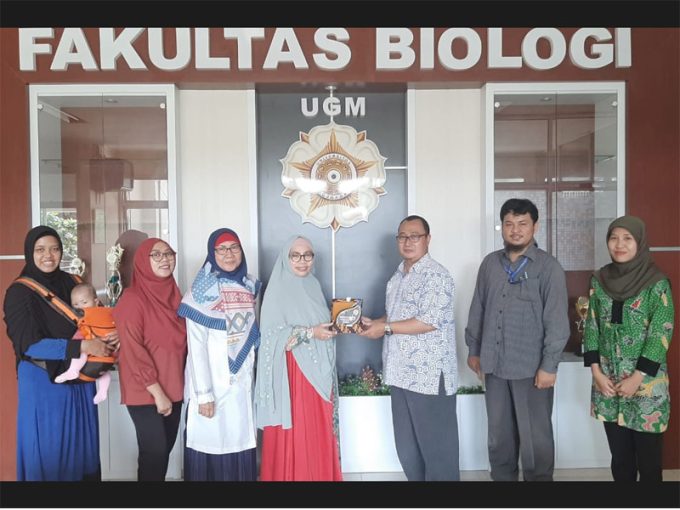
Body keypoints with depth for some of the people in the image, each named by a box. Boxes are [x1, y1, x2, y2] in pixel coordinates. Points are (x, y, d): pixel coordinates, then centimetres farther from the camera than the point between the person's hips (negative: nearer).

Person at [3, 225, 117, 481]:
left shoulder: (71, 283, 3)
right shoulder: (19, 293, -11)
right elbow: (29, 344, -19)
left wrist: (110, 336, -14)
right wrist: (82, 346, -25)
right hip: (44, 382, -4)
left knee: (83, 446, 15)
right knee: (48, 451, 8)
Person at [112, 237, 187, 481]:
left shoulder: (173, 294, 8)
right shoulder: (133, 299, -13)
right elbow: (133, 351, -17)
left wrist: (169, 390, 8)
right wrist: (157, 392, -16)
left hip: (173, 389, 6)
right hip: (145, 392, -6)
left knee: (166, 449, 13)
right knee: (154, 452, -3)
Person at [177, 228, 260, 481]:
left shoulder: (249, 286, 6)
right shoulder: (203, 290, -10)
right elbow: (196, 346, -14)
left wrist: (252, 374, 11)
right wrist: (203, 393, -17)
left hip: (243, 382, 5)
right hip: (213, 382, -5)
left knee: (241, 444, 11)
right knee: (211, 445, 3)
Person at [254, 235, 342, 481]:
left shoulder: (314, 286, 11)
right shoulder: (278, 290, -9)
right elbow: (274, 334, -16)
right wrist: (310, 333, -21)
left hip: (318, 370, 6)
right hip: (292, 371, -6)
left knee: (319, 432, 12)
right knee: (294, 433, 0)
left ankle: (321, 475, 24)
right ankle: (293, 476, 15)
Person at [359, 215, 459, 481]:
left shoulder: (436, 275, -13)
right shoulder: (397, 276, 14)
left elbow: (430, 321, -22)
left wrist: (385, 328, -16)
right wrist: (373, 323, 3)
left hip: (429, 375, -8)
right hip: (401, 374, 8)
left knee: (436, 445, 5)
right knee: (406, 445, 18)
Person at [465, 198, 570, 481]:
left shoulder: (549, 267, -8)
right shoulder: (490, 263, 6)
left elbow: (557, 321, -11)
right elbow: (477, 310, 12)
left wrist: (549, 365, -13)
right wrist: (473, 350, 12)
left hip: (531, 368, -4)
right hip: (494, 365, 5)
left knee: (535, 438, 7)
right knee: (499, 435, 16)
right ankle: (502, 478, 33)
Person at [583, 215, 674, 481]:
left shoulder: (657, 282, -8)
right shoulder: (599, 280, 4)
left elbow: (662, 332, -11)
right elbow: (591, 326, 5)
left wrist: (637, 378, -13)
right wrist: (596, 372, -3)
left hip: (646, 382, -3)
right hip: (608, 381, 4)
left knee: (648, 456, 6)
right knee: (619, 455, 13)